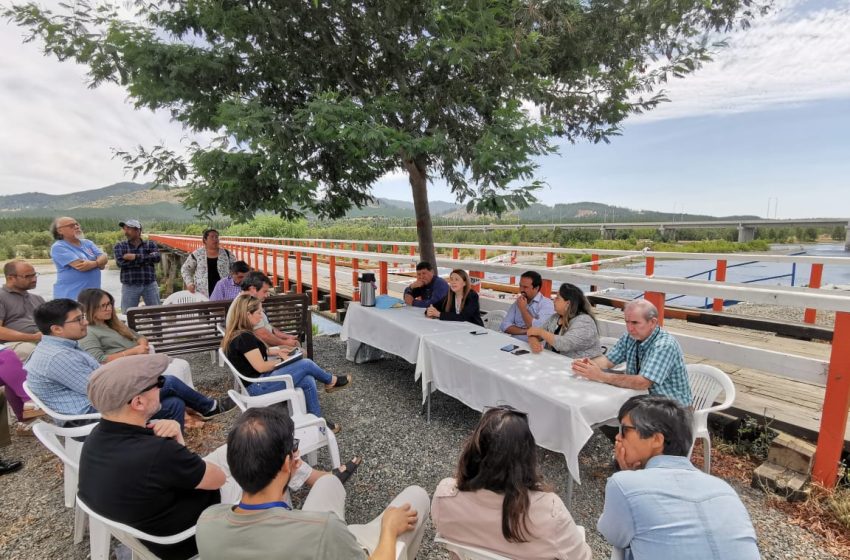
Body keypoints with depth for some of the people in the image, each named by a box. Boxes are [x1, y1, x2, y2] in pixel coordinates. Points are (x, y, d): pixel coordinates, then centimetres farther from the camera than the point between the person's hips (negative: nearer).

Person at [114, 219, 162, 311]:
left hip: (150, 285, 0)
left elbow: (157, 257, -11)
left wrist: (136, 257, -15)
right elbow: (121, 262, -11)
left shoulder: (150, 244, 7)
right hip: (129, 287, 0)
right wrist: (147, 259, -12)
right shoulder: (119, 246, 6)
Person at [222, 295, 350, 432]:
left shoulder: (236, 333, 6)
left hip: (255, 382, 10)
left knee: (308, 381, -1)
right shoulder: (244, 337, -25)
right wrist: (282, 360, -6)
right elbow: (261, 367, -22)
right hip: (258, 386, -10)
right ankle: (331, 382, 18)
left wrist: (276, 351, 9)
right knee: (306, 364, -10)